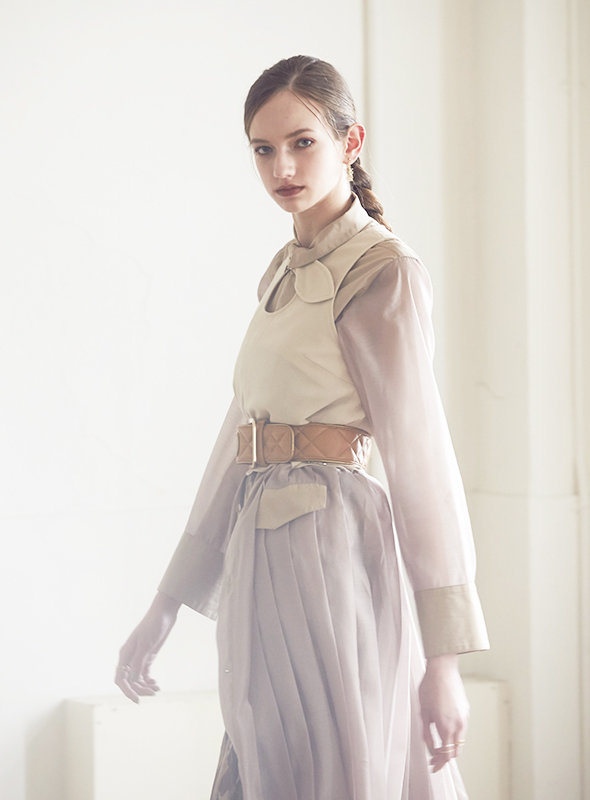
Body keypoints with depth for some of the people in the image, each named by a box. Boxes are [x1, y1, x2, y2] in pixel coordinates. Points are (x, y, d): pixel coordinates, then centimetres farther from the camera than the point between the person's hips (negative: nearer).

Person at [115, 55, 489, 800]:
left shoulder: (382, 272, -8)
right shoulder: (285, 272, 16)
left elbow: (419, 457, -12)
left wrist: (443, 657, -15)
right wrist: (164, 607, 17)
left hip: (328, 555, -8)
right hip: (260, 562, 8)